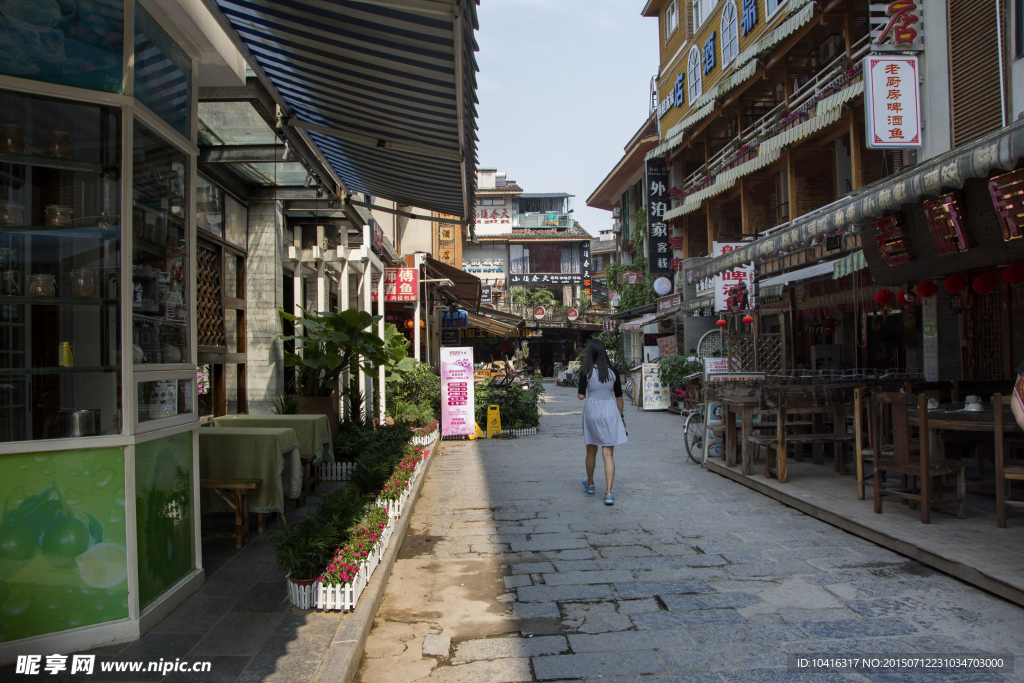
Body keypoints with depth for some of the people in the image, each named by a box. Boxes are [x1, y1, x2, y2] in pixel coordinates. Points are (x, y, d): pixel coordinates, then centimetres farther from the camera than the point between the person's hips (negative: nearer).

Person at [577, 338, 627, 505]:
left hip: (592, 411, -1)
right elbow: (619, 398, 5)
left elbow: (581, 396, -9)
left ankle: (590, 484, 37)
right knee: (608, 454, 0)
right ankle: (608, 493, -8)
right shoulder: (613, 372, 1)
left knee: (591, 451, 18)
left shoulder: (586, 372, -7)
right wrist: (621, 417, 16)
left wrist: (578, 392, 14)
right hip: (610, 411, 1)